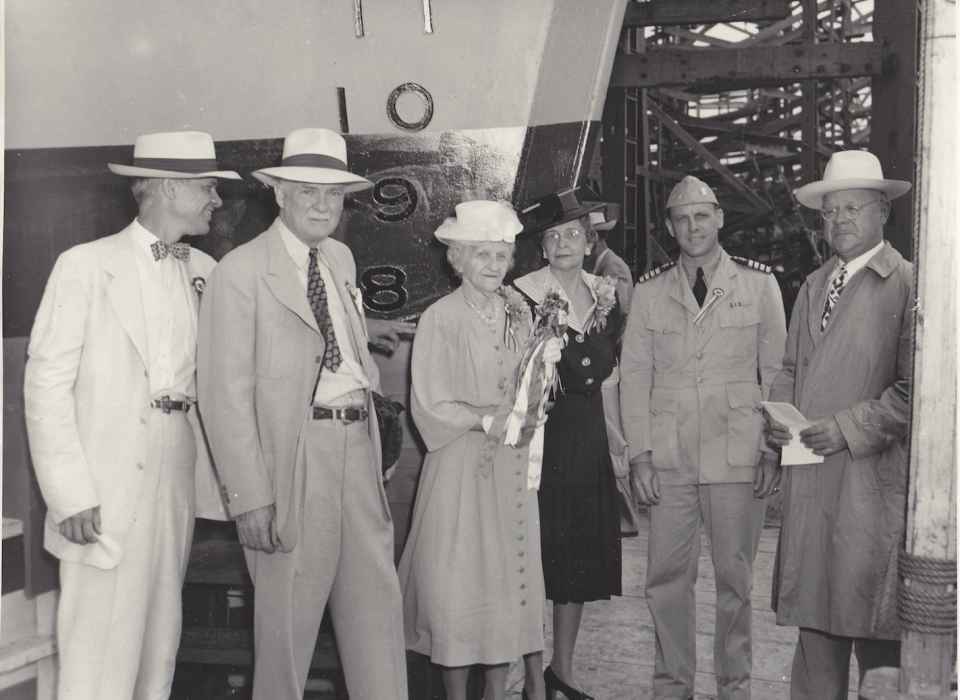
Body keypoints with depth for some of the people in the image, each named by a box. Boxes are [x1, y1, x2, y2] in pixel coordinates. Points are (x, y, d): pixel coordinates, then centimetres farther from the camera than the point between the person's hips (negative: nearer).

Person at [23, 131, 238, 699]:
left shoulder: (204, 270, 11)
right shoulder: (85, 266, -3)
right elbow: (47, 383, -6)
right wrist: (70, 494, -12)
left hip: (177, 480, 5)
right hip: (104, 490, -5)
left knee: (160, 642, 12)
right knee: (99, 644, -2)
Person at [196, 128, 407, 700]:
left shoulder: (341, 259, 16)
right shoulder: (240, 271, -6)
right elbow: (226, 393, -11)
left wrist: (368, 380, 8)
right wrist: (249, 497, -16)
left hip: (358, 443, 6)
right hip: (294, 454, -6)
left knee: (378, 600, 8)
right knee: (289, 609, 3)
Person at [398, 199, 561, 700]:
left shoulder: (519, 314, 10)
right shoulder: (440, 319, -7)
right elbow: (431, 408, -8)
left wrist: (543, 366, -4)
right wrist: (490, 418, -18)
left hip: (513, 467, 5)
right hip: (461, 468, -5)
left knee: (513, 576, 8)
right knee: (458, 585, 0)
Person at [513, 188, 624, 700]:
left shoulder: (604, 293, 11)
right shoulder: (523, 292, -5)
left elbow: (608, 365, 12)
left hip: (588, 432, 5)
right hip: (541, 431, -5)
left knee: (582, 550, 9)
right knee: (536, 547, -4)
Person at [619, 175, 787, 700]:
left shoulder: (758, 283, 5)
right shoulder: (649, 292, 9)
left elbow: (776, 371, 6)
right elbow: (634, 376, 9)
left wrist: (773, 451, -1)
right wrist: (640, 455, 1)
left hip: (737, 456, -1)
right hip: (669, 459, 2)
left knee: (734, 577, 5)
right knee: (666, 577, 5)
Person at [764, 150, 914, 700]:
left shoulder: (909, 285, -5)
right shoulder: (813, 287, 18)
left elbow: (918, 389, -11)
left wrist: (849, 427, -14)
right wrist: (778, 414, 5)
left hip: (873, 478, -6)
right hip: (809, 479, 6)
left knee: (873, 618, -1)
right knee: (813, 616, 10)